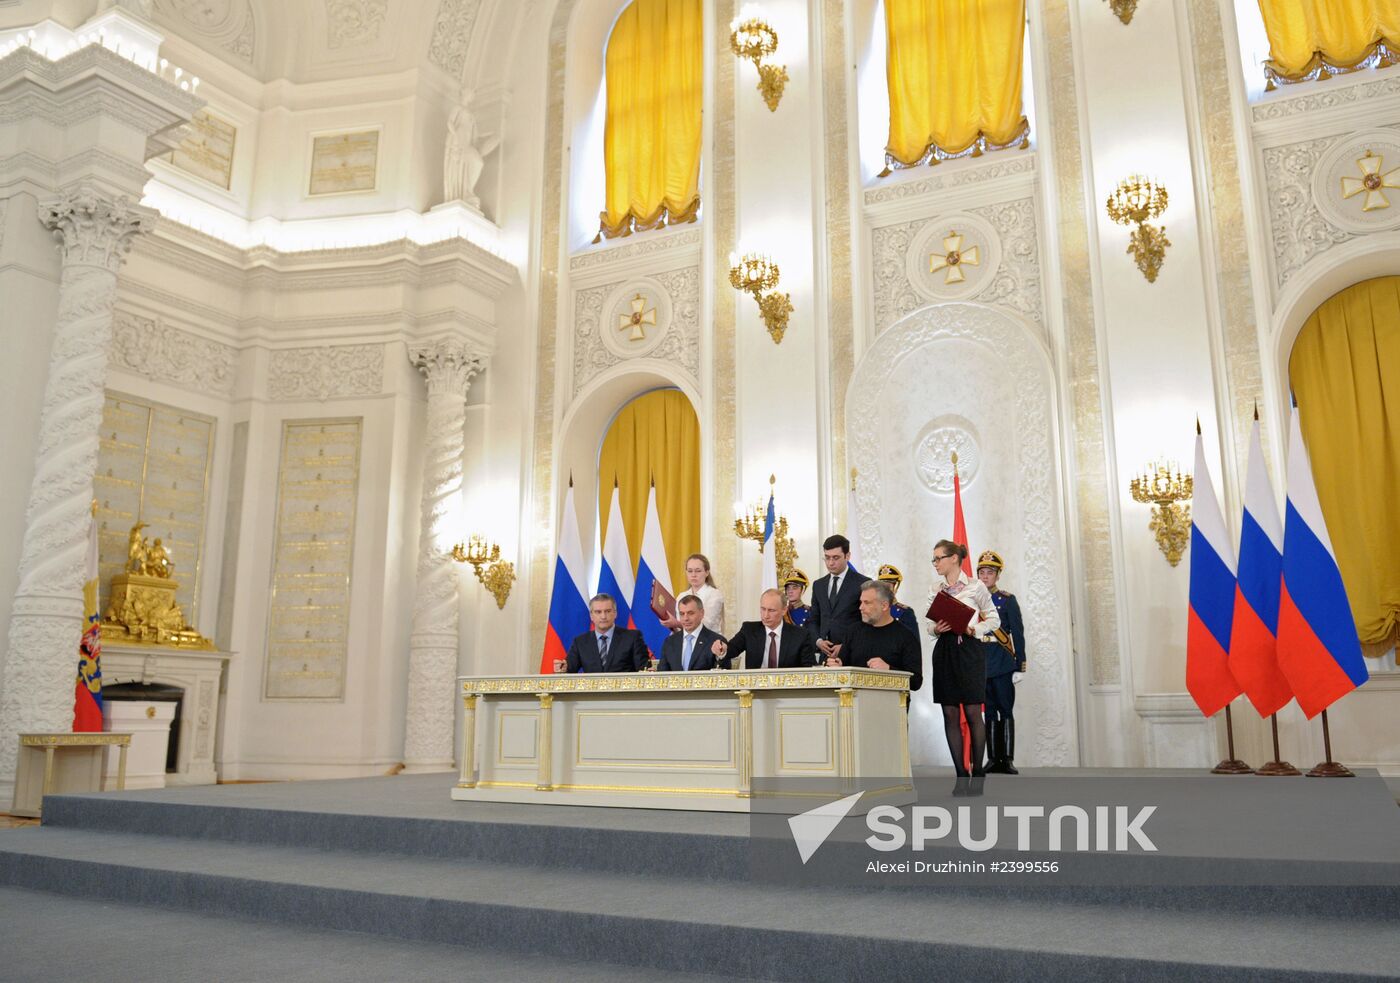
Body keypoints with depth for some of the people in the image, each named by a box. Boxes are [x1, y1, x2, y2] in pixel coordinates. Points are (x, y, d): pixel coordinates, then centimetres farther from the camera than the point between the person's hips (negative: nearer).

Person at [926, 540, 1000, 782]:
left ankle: (978, 772, 8)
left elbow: (994, 619, 4)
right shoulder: (936, 589, 11)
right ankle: (961, 774, 8)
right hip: (944, 651, 4)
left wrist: (973, 630, -12)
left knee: (973, 713, -2)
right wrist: (936, 629, -4)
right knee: (950, 714, 2)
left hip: (969, 651, -4)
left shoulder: (975, 587, -2)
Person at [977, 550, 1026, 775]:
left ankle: (1007, 759, 1)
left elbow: (1018, 634, 0)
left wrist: (1020, 665, -6)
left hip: (1003, 663, -3)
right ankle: (993, 759, 8)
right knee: (989, 712, 5)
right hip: (979, 664, 3)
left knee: (1005, 711, -3)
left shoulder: (1008, 600, 3)